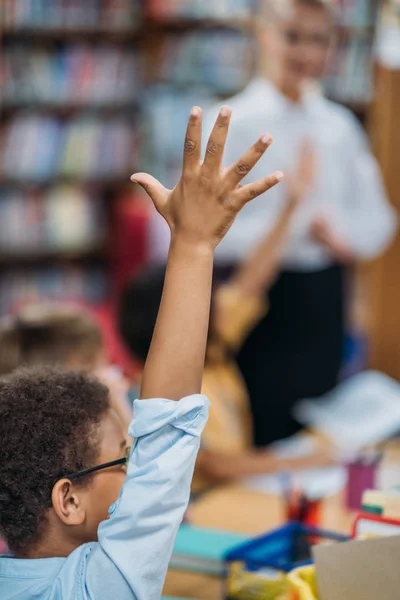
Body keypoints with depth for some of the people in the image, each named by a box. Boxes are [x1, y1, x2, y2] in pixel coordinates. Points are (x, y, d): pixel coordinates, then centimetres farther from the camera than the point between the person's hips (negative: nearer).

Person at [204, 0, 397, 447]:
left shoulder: (340, 126, 8)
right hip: (259, 296, -4)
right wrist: (294, 225, -21)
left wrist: (346, 237, -11)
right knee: (260, 432, 2)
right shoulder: (231, 124, -7)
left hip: (322, 296, 4)